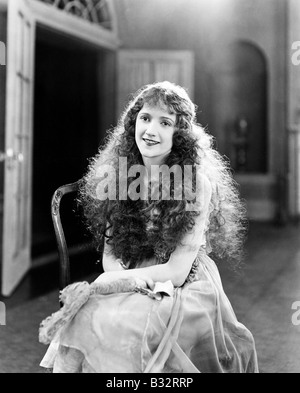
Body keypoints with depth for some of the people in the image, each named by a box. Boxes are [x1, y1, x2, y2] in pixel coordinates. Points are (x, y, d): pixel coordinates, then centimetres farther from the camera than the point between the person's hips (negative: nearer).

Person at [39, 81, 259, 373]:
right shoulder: (117, 173, 2)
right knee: (77, 319, -25)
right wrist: (133, 279, -18)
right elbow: (109, 254, 3)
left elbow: (177, 270, -12)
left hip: (184, 290, -4)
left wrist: (116, 280, -17)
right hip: (130, 285, 4)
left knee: (115, 326, -31)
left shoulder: (197, 183, -12)